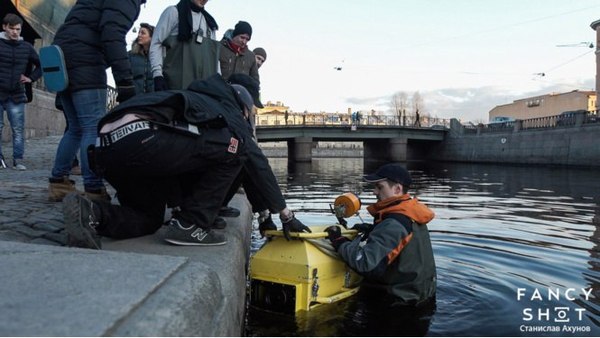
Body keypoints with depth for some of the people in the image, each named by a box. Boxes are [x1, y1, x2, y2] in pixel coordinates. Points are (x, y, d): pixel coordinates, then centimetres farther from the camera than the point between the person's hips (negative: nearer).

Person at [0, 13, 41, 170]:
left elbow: (41, 65, 19)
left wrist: (31, 78, 7)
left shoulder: (26, 47, 8)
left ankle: (18, 160, 5)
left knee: (18, 129, 0)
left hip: (16, 95, 2)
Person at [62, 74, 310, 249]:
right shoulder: (229, 112, 19)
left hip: (106, 145, 9)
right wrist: (286, 214, 21)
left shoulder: (199, 98, 38)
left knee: (148, 219, 28)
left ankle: (90, 212, 0)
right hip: (141, 138, -9)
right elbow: (258, 163, 16)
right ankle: (190, 226, 2)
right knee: (234, 148, 4)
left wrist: (179, 207, 49)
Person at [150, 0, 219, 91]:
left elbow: (214, 54, 22)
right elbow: (156, 45, 1)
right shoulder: (173, 12, 6)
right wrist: (157, 75, -12)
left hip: (205, 85, 5)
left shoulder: (210, 21, 22)